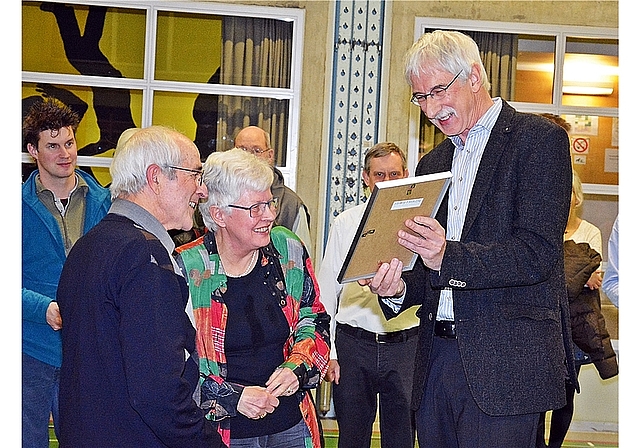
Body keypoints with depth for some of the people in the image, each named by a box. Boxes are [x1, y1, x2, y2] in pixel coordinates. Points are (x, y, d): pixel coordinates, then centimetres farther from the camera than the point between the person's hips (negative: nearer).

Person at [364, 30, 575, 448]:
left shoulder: (540, 139, -4)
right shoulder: (432, 163, 18)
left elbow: (537, 254, -15)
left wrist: (448, 257, -28)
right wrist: (398, 289, -1)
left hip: (503, 365, -6)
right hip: (437, 361, 7)